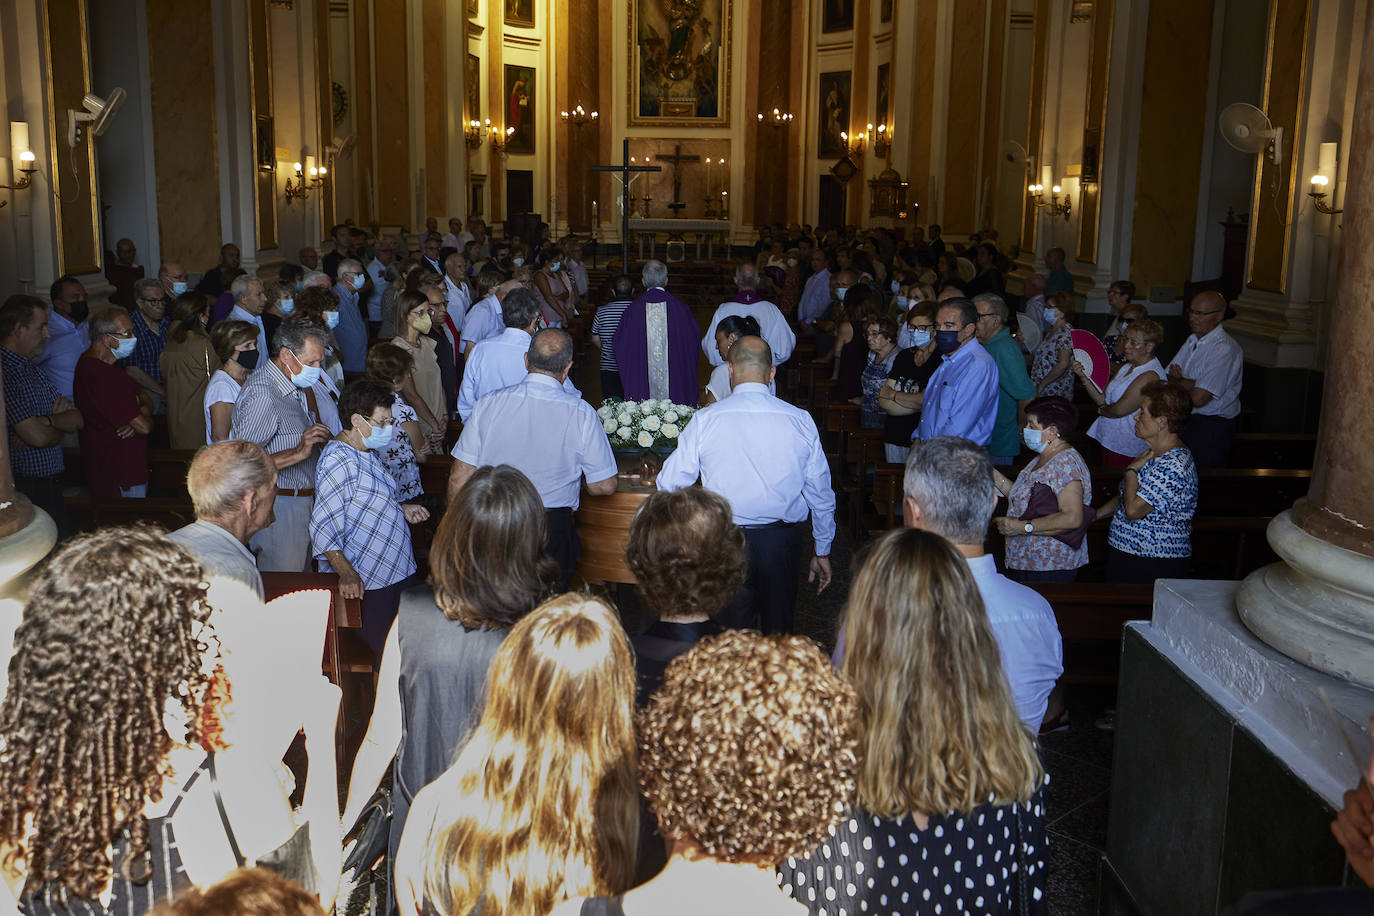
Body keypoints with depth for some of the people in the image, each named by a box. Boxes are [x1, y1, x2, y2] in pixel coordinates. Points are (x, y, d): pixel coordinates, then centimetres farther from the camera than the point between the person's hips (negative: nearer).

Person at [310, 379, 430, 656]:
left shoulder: (365, 453, 14)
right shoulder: (338, 461, -18)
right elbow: (323, 529, -23)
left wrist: (401, 509, 15)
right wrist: (347, 573, -33)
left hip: (395, 572, 10)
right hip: (366, 583, -10)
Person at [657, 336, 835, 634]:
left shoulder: (705, 419, -8)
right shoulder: (800, 420, -3)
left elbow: (670, 485, -6)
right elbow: (821, 495, 3)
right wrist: (822, 552, 16)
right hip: (781, 542, 2)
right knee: (778, 630, 18)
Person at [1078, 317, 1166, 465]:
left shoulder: (1150, 375, -18)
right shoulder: (1126, 367, 12)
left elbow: (1120, 410, -22)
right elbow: (1103, 399, 8)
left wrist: (1102, 410, -1)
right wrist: (1084, 376, -3)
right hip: (1109, 439, 8)